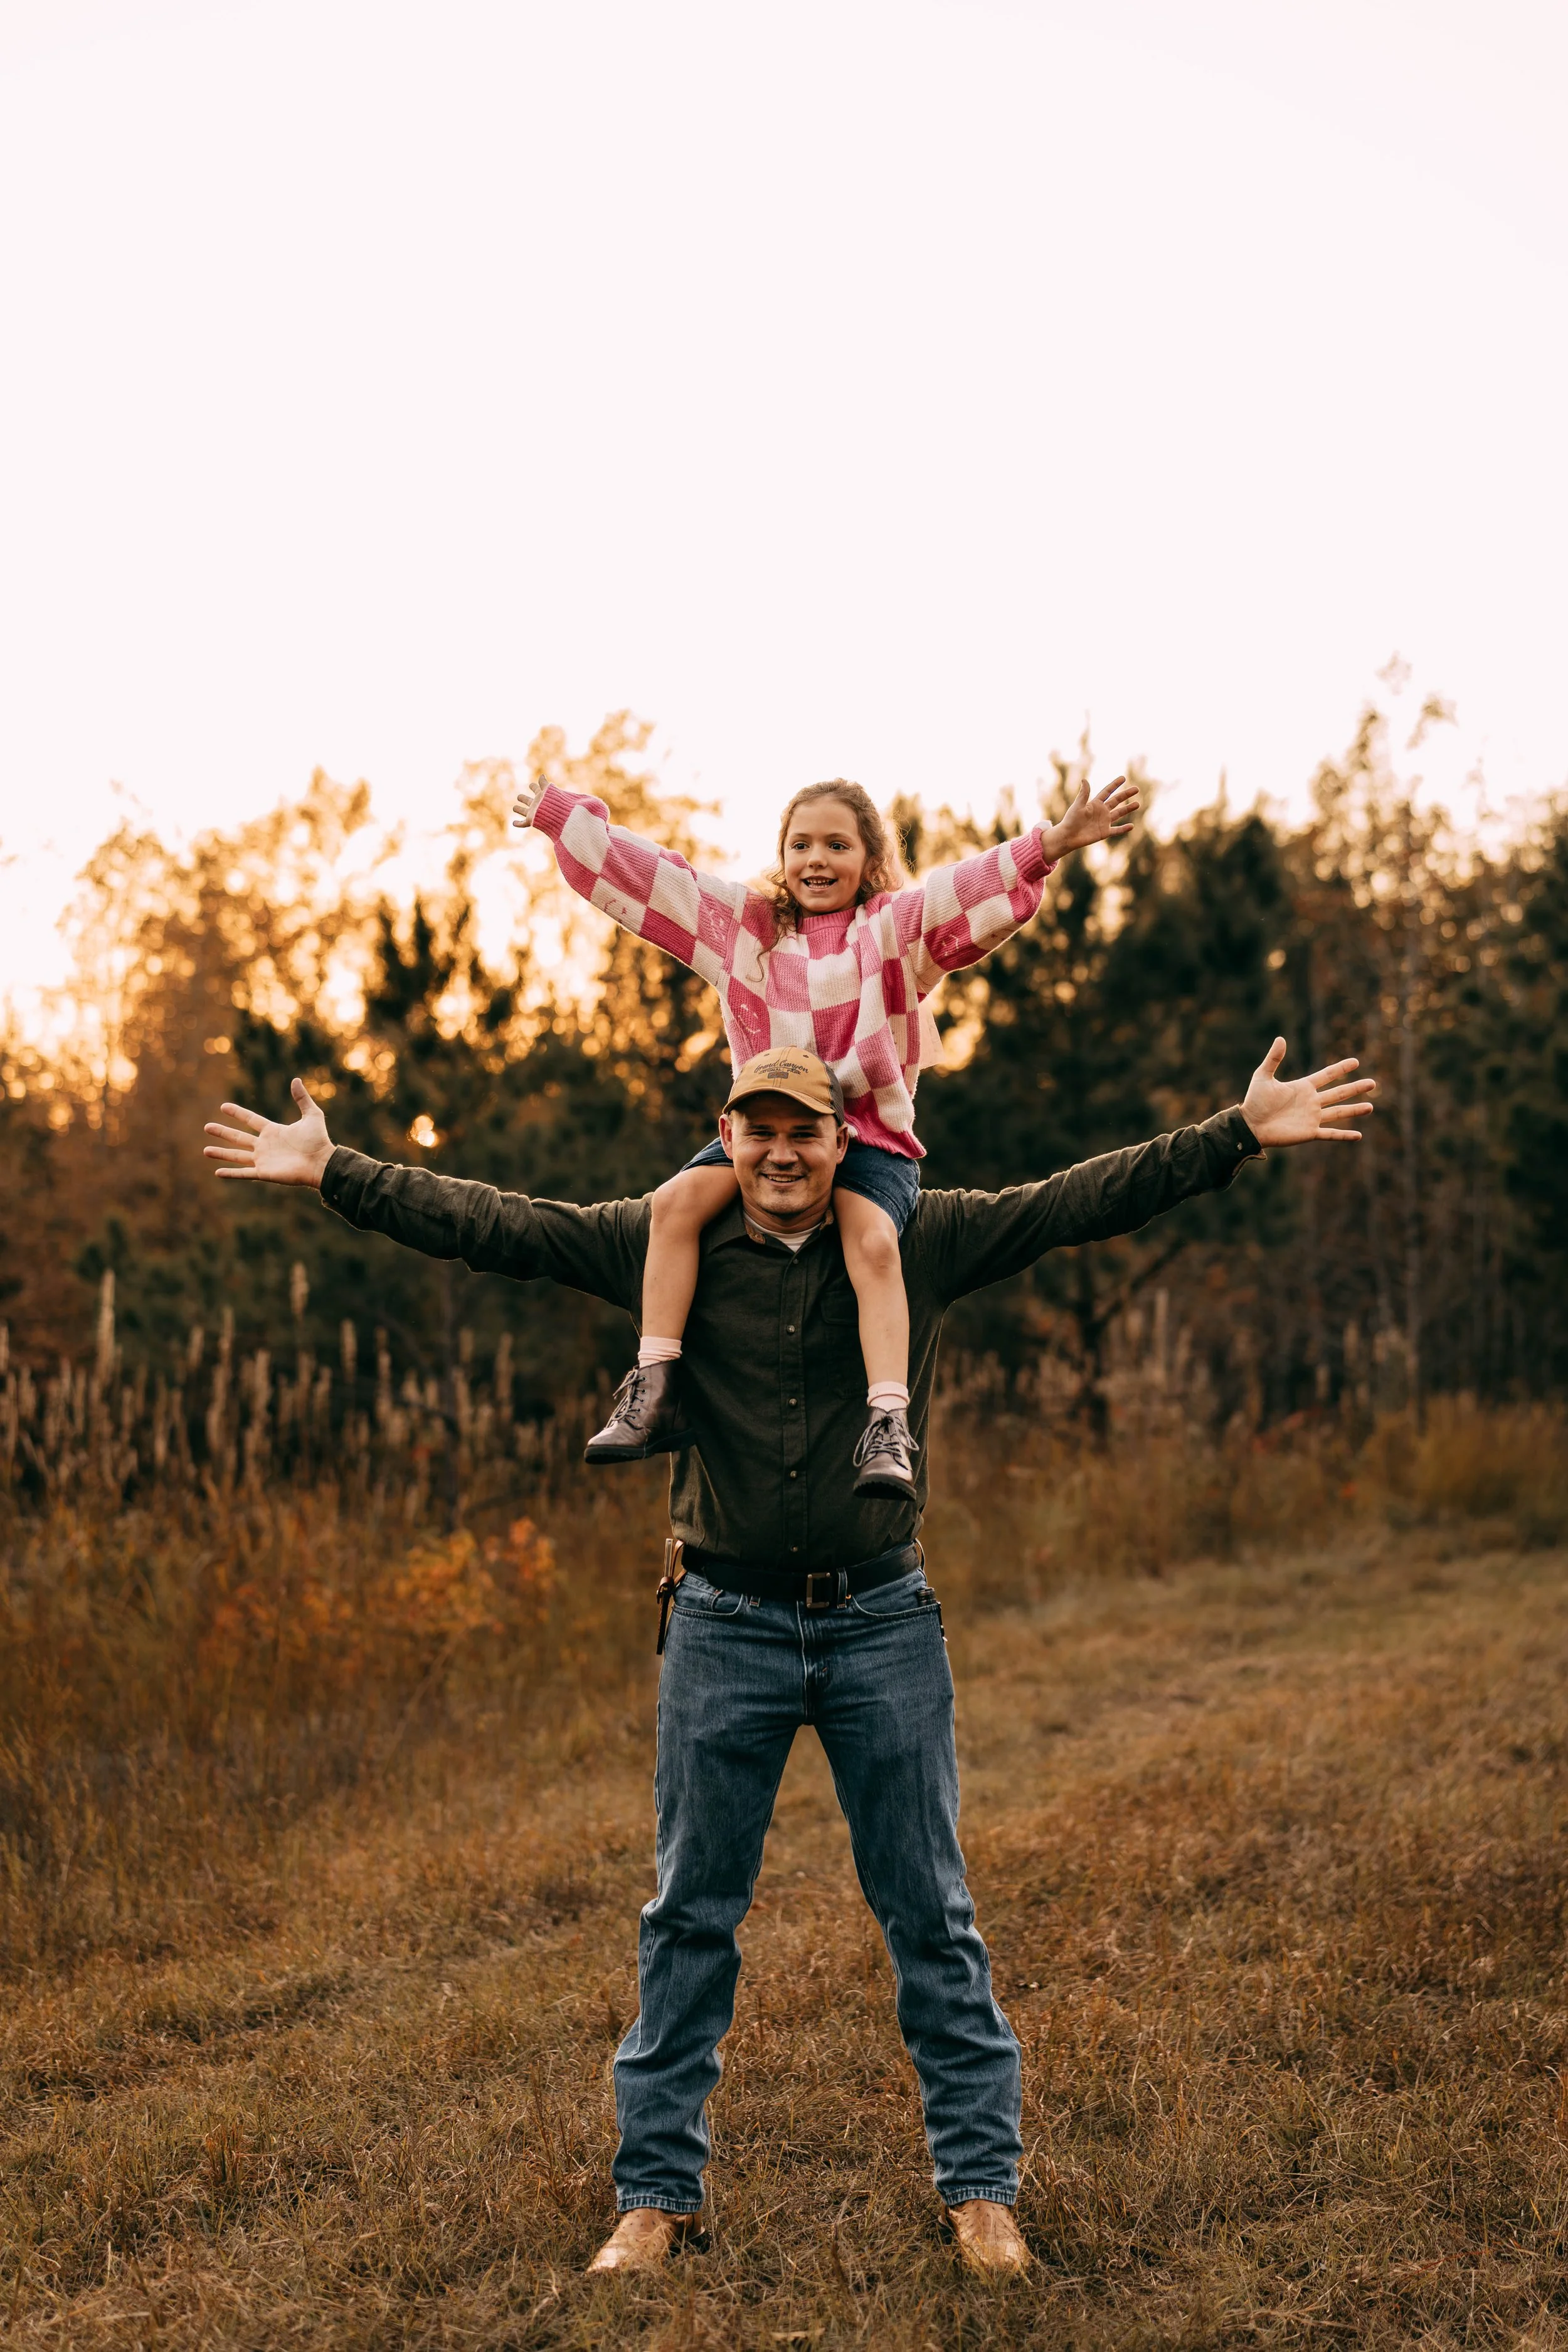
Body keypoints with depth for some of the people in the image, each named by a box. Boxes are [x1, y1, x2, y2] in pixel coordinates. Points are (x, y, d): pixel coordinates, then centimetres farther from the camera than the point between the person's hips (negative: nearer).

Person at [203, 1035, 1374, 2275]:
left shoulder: (922, 1243, -2)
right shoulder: (662, 1246, 0)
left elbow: (1085, 1200, -4)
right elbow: (489, 1223, 0)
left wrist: (1239, 1135, -10)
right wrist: (331, 1172, -4)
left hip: (884, 1623, 0)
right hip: (726, 1629, 1)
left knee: (931, 1914, 7)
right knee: (690, 1917, 9)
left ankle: (981, 2183, 19)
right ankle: (659, 2191, 21)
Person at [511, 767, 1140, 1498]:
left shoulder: (896, 927, 3)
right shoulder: (743, 924, 13)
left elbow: (973, 889, -14)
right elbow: (641, 873, 15)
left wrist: (1051, 845, -30)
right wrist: (557, 813, 16)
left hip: (870, 1137, -3)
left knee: (873, 1240, -32)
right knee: (678, 1199, -23)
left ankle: (886, 1424, -35)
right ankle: (655, 1390, -21)